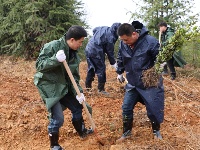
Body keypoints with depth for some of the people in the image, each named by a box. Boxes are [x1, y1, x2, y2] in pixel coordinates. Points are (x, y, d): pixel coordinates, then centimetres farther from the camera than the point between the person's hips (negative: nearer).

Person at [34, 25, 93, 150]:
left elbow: (74, 76, 2)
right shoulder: (52, 46, -19)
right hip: (48, 85, -7)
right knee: (57, 118, -11)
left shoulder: (74, 54, 2)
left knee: (77, 108, 17)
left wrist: (78, 92, -11)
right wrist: (55, 59, -36)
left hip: (63, 86, 8)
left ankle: (82, 132, 43)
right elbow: (39, 65, -21)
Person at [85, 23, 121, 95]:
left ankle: (88, 86, 26)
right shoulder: (111, 37, -14)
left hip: (88, 49, 9)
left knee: (91, 68, 19)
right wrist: (113, 63, 0)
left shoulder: (103, 28, 8)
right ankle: (101, 89, 7)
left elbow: (94, 30, 27)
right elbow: (110, 51, -9)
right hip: (96, 52, -9)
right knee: (101, 70, 2)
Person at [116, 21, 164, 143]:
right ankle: (127, 132, 27)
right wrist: (120, 72, 18)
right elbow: (120, 58, 13)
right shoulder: (123, 44, -7)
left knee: (154, 109, 7)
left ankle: (156, 131, 34)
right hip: (132, 84, 4)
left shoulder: (151, 42, -23)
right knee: (126, 108, 7)